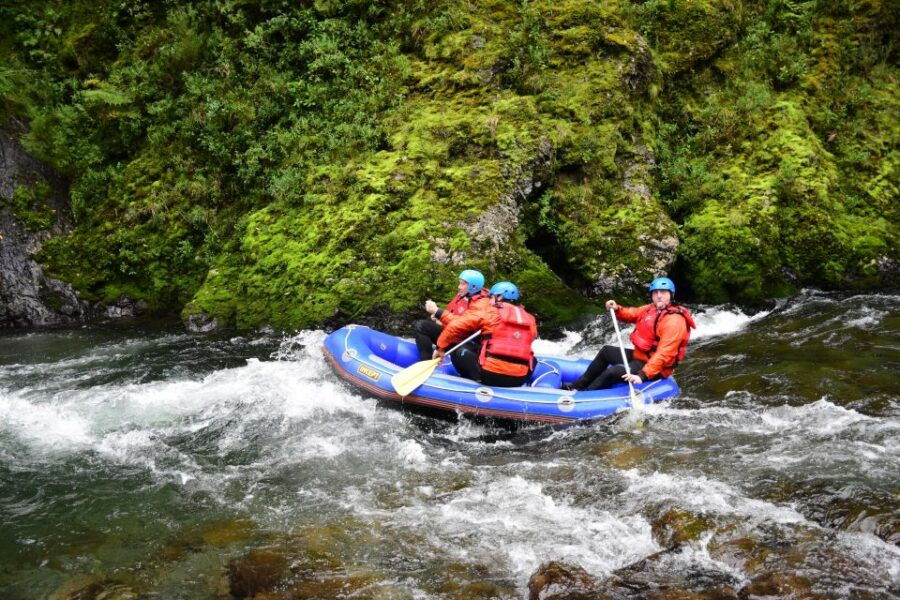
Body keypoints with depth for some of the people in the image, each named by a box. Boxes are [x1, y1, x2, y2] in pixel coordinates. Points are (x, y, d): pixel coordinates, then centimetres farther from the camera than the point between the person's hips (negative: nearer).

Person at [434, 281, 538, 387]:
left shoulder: (489, 311, 4)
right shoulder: (529, 319, 12)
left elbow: (456, 326, 3)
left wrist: (441, 347, 16)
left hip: (489, 374, -3)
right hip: (519, 379, 4)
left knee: (458, 349, 13)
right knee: (532, 359, 34)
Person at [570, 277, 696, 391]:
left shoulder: (674, 321, -26)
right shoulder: (652, 308, 2)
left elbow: (664, 354, -33)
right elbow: (631, 314, 20)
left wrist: (642, 375, -40)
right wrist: (617, 309, -3)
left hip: (655, 367, -10)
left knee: (612, 372, -25)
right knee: (606, 351, 18)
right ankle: (578, 386, 22)